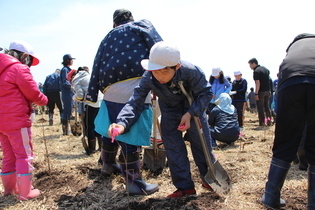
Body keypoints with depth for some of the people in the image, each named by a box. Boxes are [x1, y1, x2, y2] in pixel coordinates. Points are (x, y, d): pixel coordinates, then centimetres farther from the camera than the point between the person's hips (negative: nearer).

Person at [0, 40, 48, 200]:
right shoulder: (20, 68, -10)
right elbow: (33, 94, -9)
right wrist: (44, 100, 11)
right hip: (16, 120, -9)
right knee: (24, 156, 0)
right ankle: (25, 192, 6)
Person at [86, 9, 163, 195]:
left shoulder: (108, 38, 26)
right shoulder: (143, 25, 13)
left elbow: (97, 66, 20)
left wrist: (93, 94, 20)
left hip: (111, 90, 6)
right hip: (134, 90, -6)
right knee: (132, 133, -4)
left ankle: (108, 165, 41)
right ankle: (134, 182, 3)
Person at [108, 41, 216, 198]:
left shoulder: (191, 71, -37)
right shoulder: (148, 78, -32)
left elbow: (205, 93, -22)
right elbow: (135, 102, -33)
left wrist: (190, 114, -34)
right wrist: (122, 124, -52)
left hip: (194, 108, -1)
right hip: (170, 111, 2)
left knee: (201, 143, 6)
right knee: (173, 147, -1)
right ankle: (185, 186, 13)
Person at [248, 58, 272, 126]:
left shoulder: (256, 71, -14)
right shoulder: (266, 69, 13)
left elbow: (257, 83, -20)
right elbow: (268, 79, 17)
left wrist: (256, 93, -20)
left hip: (261, 92, -8)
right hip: (268, 91, 8)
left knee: (260, 108, 0)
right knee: (267, 106, 16)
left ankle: (262, 122, 3)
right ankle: (269, 121, 12)